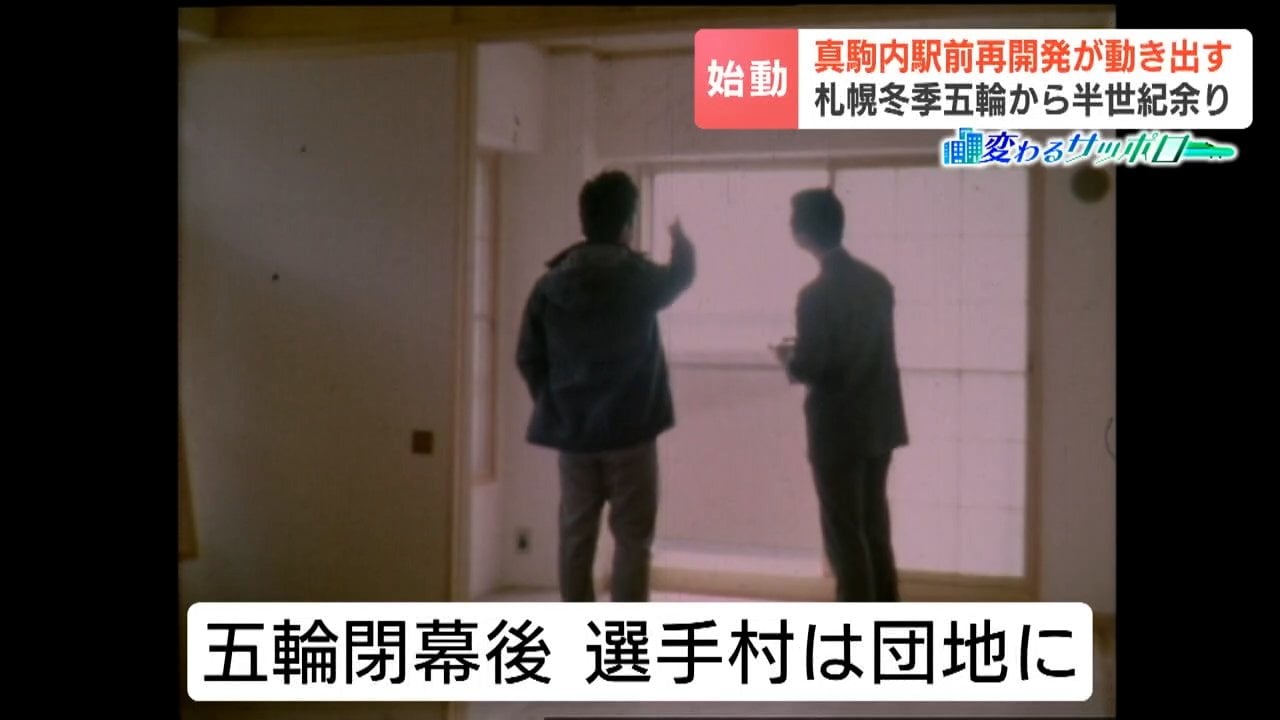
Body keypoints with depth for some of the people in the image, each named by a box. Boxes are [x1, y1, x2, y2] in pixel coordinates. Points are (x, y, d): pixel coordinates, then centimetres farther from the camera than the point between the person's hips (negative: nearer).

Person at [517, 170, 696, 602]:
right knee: (632, 536, 4)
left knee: (575, 534, 11)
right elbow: (681, 275, 14)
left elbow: (528, 357, 3)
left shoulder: (551, 283, -1)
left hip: (572, 432, 4)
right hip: (629, 431, -4)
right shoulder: (638, 277, -9)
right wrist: (680, 240, 36)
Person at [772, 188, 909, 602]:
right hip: (879, 422, 7)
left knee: (844, 535, 2)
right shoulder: (877, 282, 6)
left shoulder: (816, 294, -17)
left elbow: (809, 369, -19)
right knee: (874, 529, 16)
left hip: (839, 428, -7)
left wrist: (789, 358, 3)